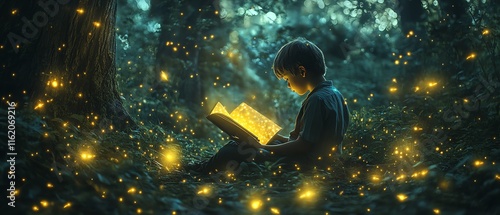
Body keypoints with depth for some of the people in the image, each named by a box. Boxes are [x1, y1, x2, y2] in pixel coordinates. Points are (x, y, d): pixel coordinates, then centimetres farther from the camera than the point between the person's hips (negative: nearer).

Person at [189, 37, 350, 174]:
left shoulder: (317, 99, -23)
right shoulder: (334, 93, 6)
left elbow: (303, 146, -23)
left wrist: (262, 148, -14)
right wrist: (286, 140, 10)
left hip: (302, 166, -10)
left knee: (233, 151, -3)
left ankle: (206, 170, 22)